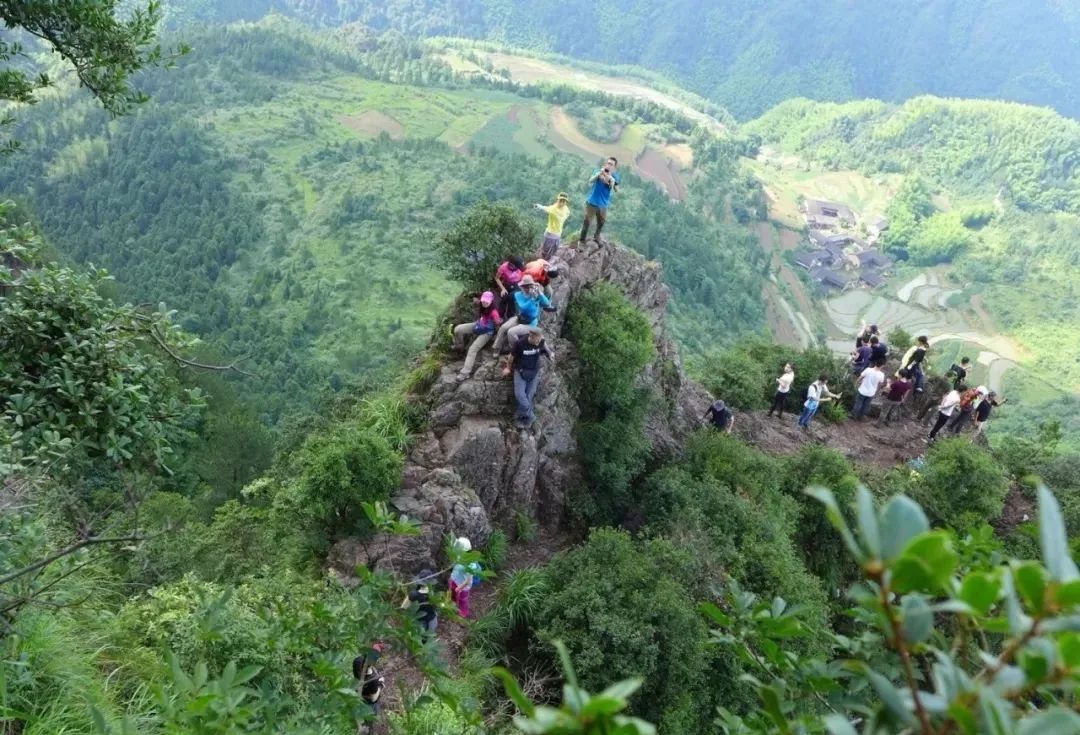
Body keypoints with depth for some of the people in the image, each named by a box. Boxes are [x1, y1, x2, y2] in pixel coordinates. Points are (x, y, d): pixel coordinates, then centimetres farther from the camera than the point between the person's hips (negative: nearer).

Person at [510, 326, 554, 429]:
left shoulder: (540, 341, -13)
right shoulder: (520, 343, -22)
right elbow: (512, 356, -4)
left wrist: (550, 353, 2)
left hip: (534, 371, 2)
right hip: (521, 371, -2)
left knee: (529, 395, -6)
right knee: (519, 394, -17)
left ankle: (523, 418, 5)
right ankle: (530, 416, -11)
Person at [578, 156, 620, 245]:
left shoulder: (614, 176, -5)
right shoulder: (599, 171, -12)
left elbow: (616, 190, -13)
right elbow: (590, 181, -26)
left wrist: (612, 182, -30)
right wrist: (599, 174, -40)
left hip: (603, 204, 3)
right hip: (592, 202, -3)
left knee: (601, 222, 19)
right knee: (587, 221, 2)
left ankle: (597, 237, 44)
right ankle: (582, 239, 17)